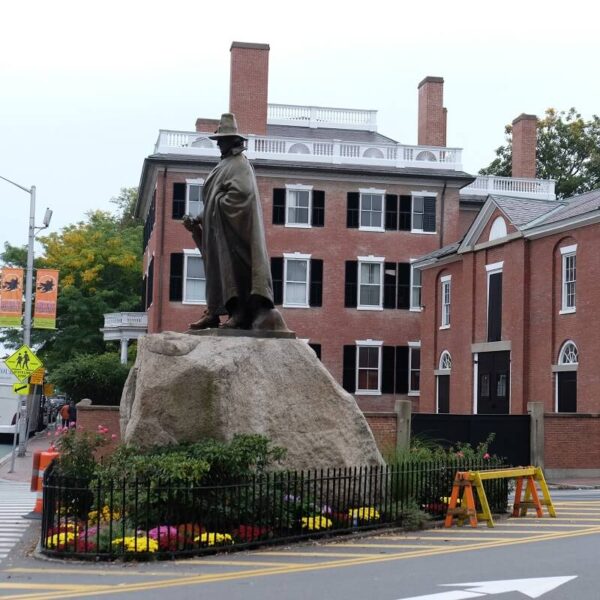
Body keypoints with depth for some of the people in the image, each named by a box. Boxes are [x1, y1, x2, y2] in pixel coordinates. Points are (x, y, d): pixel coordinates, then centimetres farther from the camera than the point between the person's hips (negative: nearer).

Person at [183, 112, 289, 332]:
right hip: (217, 230, 10)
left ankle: (239, 312, -13)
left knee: (231, 267, -12)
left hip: (230, 230, -10)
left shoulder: (239, 164, -8)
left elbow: (241, 192, -25)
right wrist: (197, 219, 12)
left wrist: (219, 205, -15)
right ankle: (214, 311, 13)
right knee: (217, 267, 10)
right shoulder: (224, 166, 20)